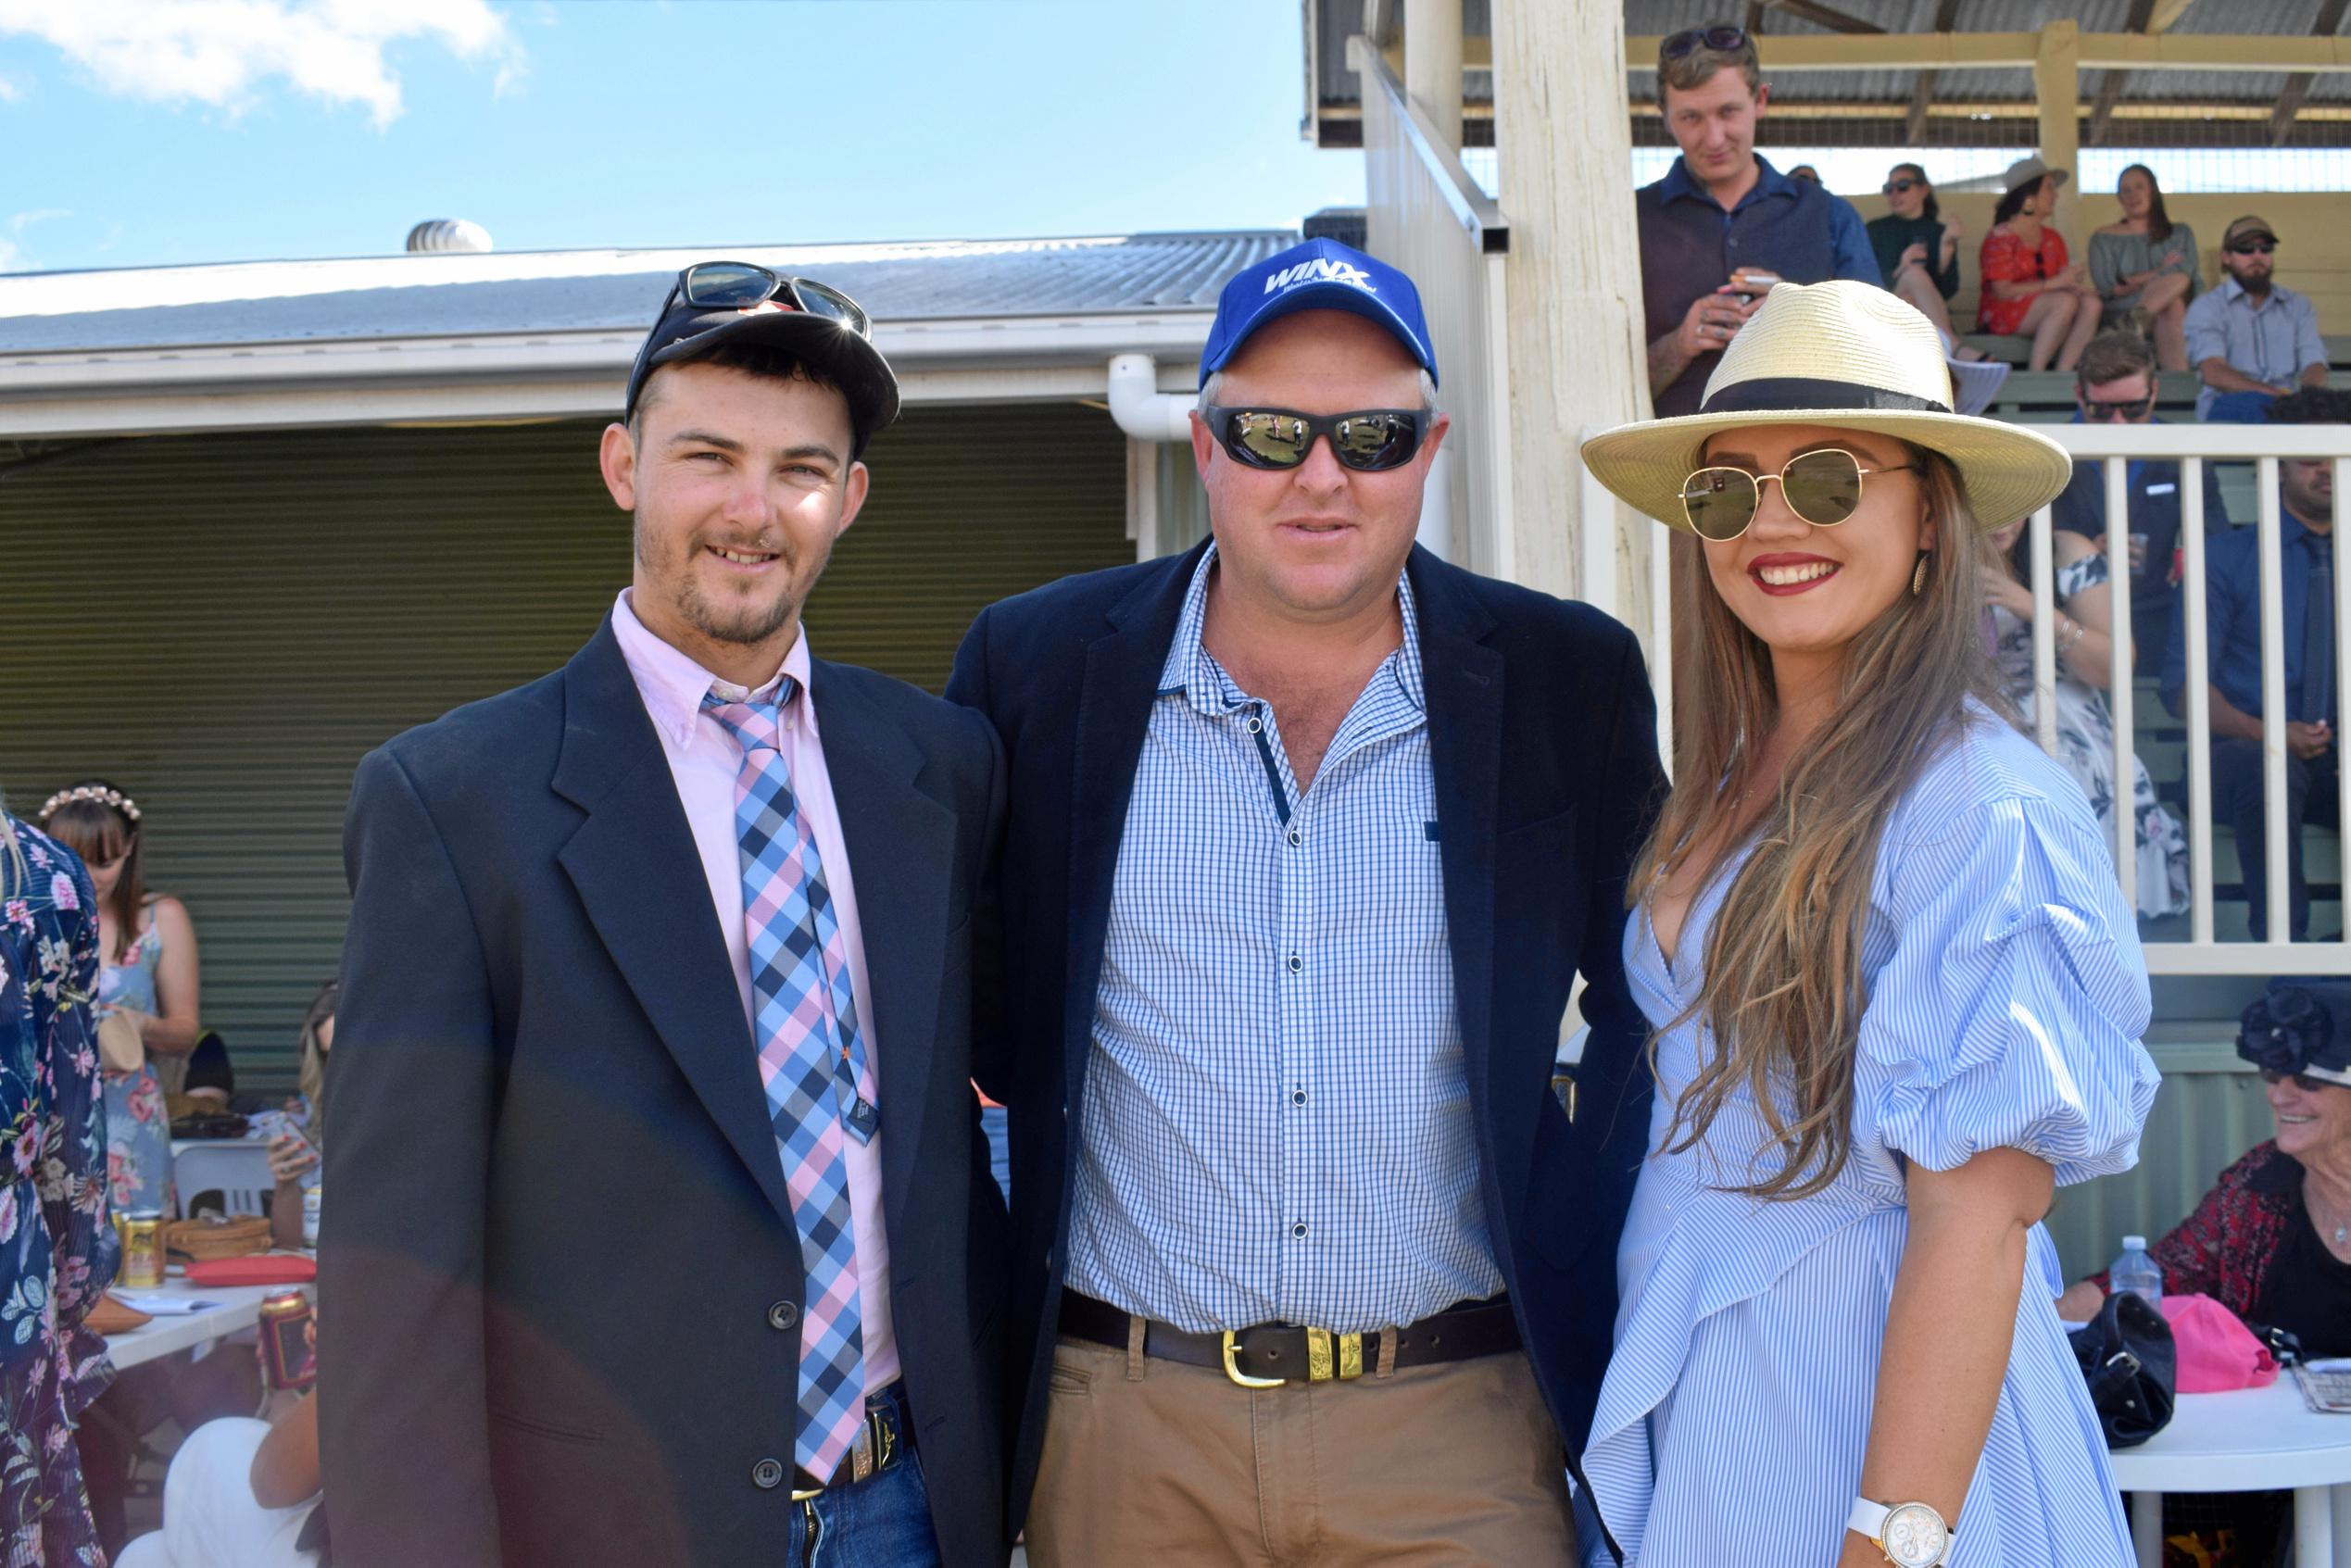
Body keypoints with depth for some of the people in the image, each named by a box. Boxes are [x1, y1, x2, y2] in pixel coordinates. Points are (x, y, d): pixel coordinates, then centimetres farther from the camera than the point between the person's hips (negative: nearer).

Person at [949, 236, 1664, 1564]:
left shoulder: (1569, 681, -1)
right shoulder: (1038, 665, -1)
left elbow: (1655, 998, 8)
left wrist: (1577, 1262, 2)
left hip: (1461, 1419, 0)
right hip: (1120, 1423, 1)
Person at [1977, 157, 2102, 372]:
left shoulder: (2053, 239, 18)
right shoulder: (2001, 237, -4)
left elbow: (2065, 280, 10)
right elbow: (2002, 291, -14)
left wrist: (2074, 284, -16)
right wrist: (2055, 283, -17)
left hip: (2044, 312, 7)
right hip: (2002, 317, -7)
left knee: (2090, 303, -21)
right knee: (2065, 301, -30)